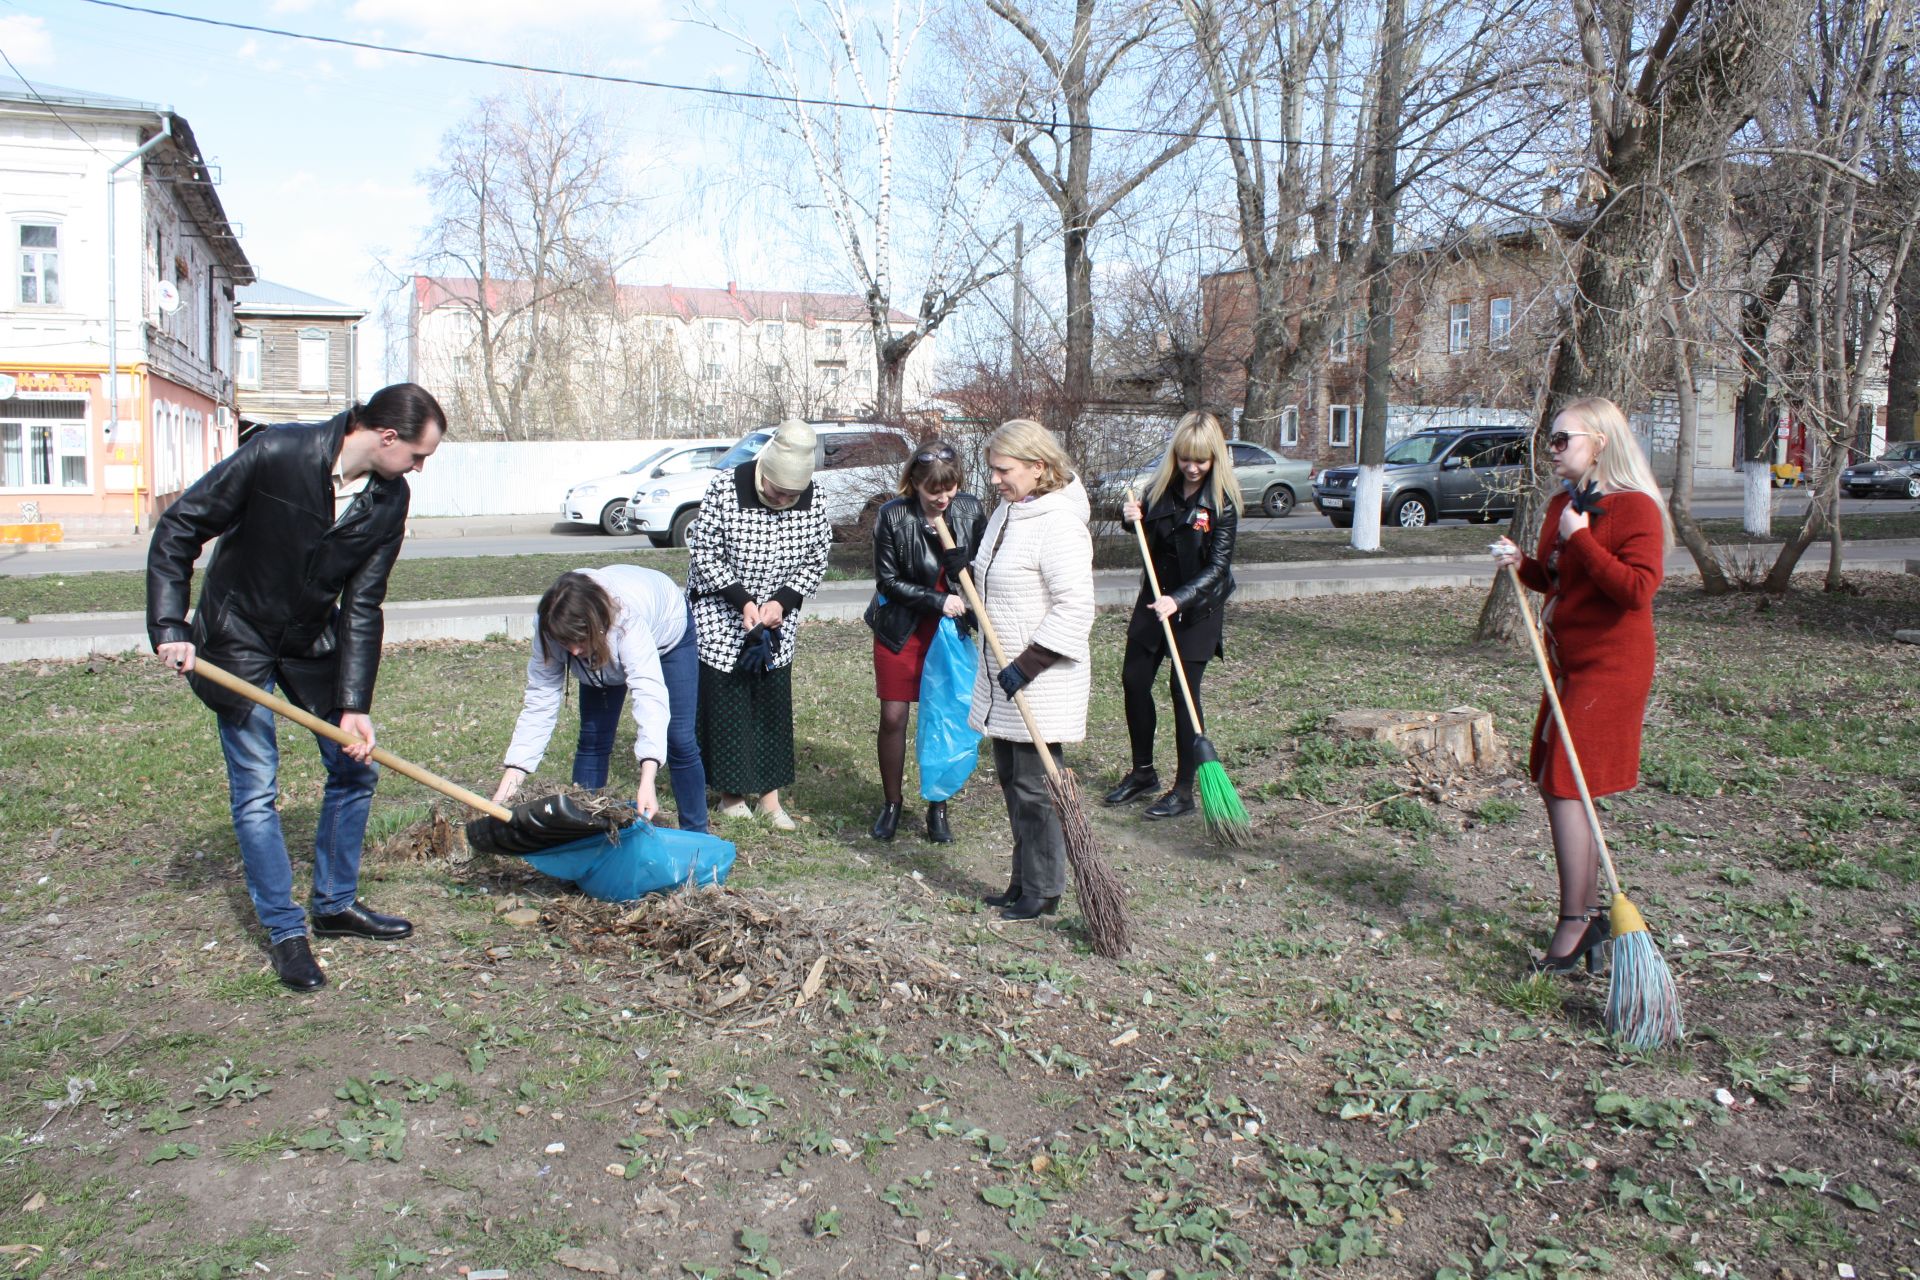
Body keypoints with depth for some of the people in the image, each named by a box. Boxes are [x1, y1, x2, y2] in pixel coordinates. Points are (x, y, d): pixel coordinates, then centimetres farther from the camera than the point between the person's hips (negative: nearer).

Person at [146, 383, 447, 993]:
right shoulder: (275, 453, -26)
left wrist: (353, 704, -16)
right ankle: (285, 931, 11)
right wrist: (170, 629, -24)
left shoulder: (389, 500, -12)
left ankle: (337, 903, 25)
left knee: (355, 768, 7)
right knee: (256, 790, -3)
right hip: (237, 640, -5)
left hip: (315, 641, 5)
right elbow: (178, 530, -18)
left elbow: (362, 605, -11)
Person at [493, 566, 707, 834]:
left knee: (679, 739, -8)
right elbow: (539, 702, -31)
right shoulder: (550, 625, -34)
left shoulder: (627, 617, -48)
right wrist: (509, 781, -38)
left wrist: (647, 780, -67)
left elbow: (650, 693, -57)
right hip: (604, 651, 4)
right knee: (593, 738, -3)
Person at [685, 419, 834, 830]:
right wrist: (742, 600, -21)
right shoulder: (725, 489, -20)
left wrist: (782, 601, -15)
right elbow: (703, 554, -13)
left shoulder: (811, 497, -10)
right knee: (724, 703, 2)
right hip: (721, 618, -3)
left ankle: (770, 798, 16)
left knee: (773, 705, 6)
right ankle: (732, 793, 17)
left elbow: (816, 560, -1)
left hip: (777, 621, 3)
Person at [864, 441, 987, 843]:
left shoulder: (970, 510, -9)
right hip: (900, 629, -1)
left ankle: (938, 808, 20)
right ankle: (890, 804, 21)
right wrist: (937, 601, -20)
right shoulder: (893, 516, -16)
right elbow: (887, 581, -12)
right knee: (892, 717, 1)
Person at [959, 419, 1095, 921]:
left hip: (1042, 682, -10)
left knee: (1034, 788, 0)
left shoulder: (1059, 524, -20)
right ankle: (1024, 882, 29)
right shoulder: (1006, 512, 10)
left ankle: (1044, 892, 14)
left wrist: (1028, 665, -25)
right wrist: (966, 572, 3)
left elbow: (1075, 608, -24)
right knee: (1011, 781, 16)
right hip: (1003, 677, 10)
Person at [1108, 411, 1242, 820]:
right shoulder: (1161, 486, -1)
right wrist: (1131, 516, -6)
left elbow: (1218, 567, -20)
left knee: (1183, 690, -6)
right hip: (1156, 597, 6)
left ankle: (1184, 790, 6)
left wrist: (1179, 600, -32)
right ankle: (1143, 772, 25)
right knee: (1134, 680, 7)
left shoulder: (1222, 501, -16)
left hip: (1199, 606, -6)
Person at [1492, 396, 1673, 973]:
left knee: (1565, 788, -10)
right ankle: (1592, 913, 24)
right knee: (1557, 786, 12)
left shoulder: (1635, 508, -14)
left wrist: (1580, 538, -23)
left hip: (1609, 667, -9)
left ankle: (1574, 926, -1)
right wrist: (1522, 564, 4)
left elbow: (1637, 587, -25)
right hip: (1569, 664, 9)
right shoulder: (1563, 504, 12)